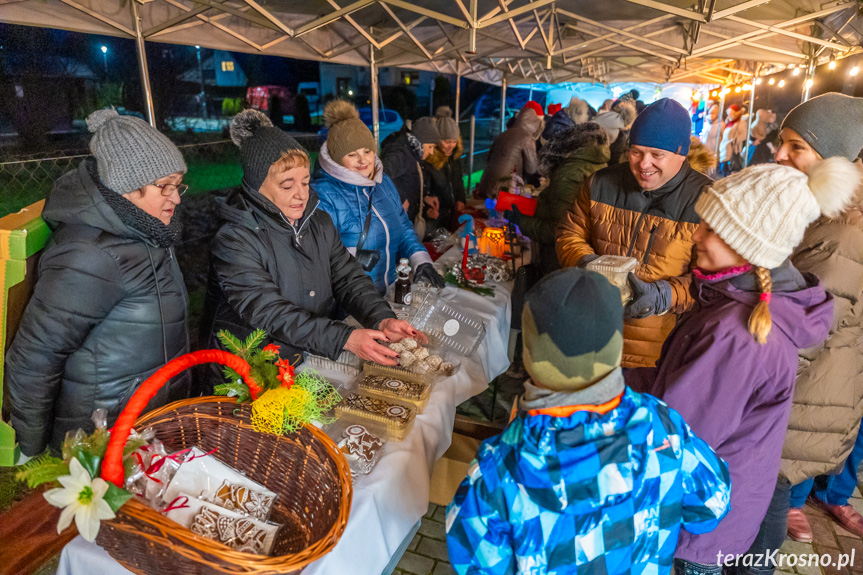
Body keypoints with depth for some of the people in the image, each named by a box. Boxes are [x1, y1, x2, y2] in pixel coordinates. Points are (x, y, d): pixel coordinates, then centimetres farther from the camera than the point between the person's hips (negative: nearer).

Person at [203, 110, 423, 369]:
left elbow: (349, 277, 4)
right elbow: (269, 313, -21)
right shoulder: (234, 241, -13)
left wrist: (382, 320, -16)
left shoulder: (320, 222, 8)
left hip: (319, 356, 6)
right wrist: (345, 338, -30)